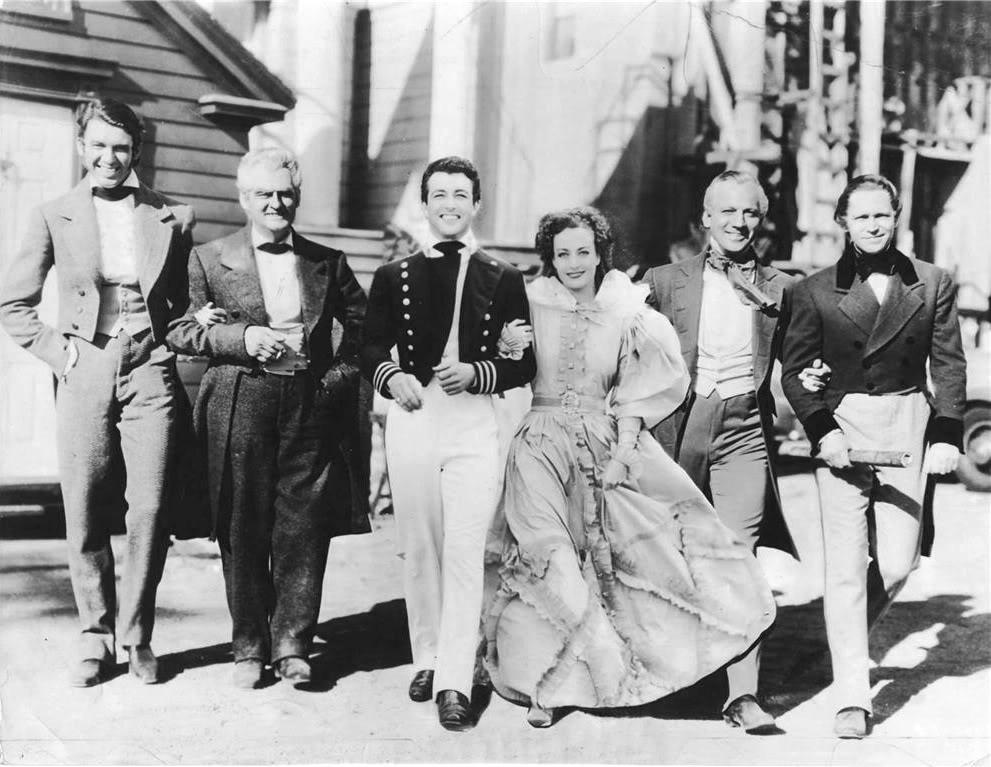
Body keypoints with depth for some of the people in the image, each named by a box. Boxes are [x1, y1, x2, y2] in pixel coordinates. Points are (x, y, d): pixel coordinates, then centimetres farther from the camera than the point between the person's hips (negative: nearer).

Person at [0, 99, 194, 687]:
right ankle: (96, 637, 17)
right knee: (85, 516, 2)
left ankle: (137, 637, 12)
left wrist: (175, 342, 3)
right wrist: (56, 351, 2)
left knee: (150, 511, -4)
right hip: (85, 374, 1)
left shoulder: (172, 217, 7)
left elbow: (191, 299, 17)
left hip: (150, 372, 0)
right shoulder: (55, 217, 8)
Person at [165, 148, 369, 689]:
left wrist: (342, 372, 5)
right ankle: (249, 647, 16)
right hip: (239, 404, -1)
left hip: (311, 401, 1)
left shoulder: (327, 262, 13)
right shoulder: (209, 259, 7)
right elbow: (180, 332, 2)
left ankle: (291, 644, 12)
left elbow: (363, 324, 19)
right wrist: (242, 338, -11)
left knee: (304, 528, 1)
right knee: (242, 530, 4)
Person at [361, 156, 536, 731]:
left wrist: (478, 372, -11)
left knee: (465, 551, -9)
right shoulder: (394, 276, 10)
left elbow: (524, 364, 6)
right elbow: (372, 347, 10)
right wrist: (392, 376, -9)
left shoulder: (504, 278, 7)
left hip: (475, 423, -2)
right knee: (418, 548, 9)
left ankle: (455, 682, -6)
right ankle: (427, 660, 24)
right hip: (412, 417, 2)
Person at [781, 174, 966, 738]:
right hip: (841, 428, -1)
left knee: (897, 563, 2)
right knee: (846, 566, -3)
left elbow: (949, 365, 7)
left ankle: (849, 639, 33)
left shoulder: (934, 284, 7)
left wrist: (947, 435, -3)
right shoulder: (816, 291, 3)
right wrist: (823, 431, -9)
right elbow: (795, 372, 4)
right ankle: (853, 697, 3)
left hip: (908, 429, 2)